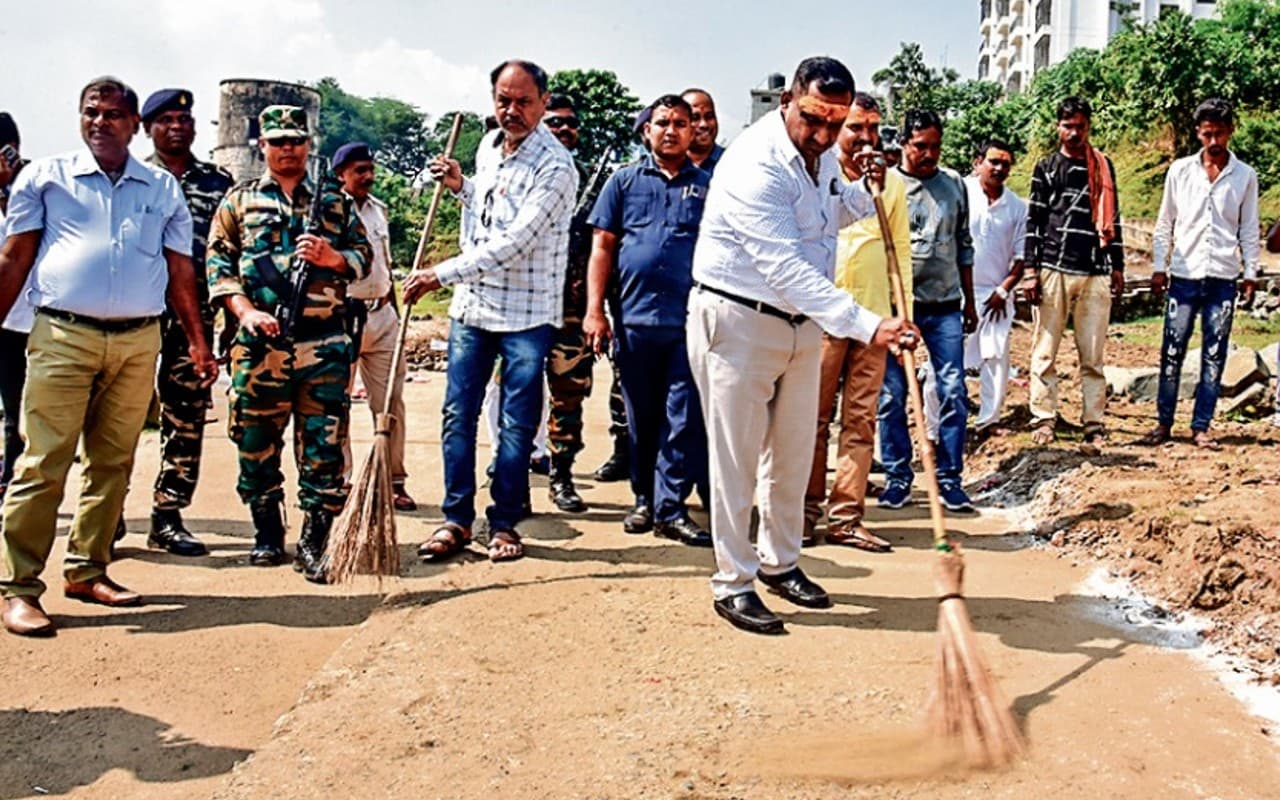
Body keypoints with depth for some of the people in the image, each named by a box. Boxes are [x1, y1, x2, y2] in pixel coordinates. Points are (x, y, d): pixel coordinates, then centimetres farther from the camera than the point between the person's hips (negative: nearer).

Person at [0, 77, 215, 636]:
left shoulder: (163, 189, 13)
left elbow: (180, 271, 14)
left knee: (112, 463, 7)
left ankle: (87, 571, 18)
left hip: (139, 340, 3)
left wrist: (198, 339, 10)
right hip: (63, 336, -3)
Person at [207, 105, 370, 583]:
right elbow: (218, 262, 4)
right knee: (256, 442, 6)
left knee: (324, 448, -2)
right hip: (260, 344, 0)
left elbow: (364, 256, 12)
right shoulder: (240, 200, 11)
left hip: (325, 346, 0)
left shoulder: (336, 200, 13)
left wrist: (333, 258, -9)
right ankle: (267, 536, 22)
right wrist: (245, 310, -10)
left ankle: (313, 545, 6)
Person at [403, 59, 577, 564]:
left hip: (526, 315, -6)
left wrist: (441, 275, -22)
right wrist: (460, 186, 6)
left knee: (517, 425, 3)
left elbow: (513, 243, -23)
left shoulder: (554, 167, -15)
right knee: (458, 415, 7)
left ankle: (505, 524, 16)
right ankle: (456, 519, 17)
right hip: (471, 304, 6)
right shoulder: (487, 147, 9)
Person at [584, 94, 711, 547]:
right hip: (634, 318, 1)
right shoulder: (624, 182, 10)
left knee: (684, 419, -2)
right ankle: (644, 499, 23)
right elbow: (603, 247, 7)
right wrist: (594, 310, -1)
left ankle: (670, 508, 5)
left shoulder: (708, 187, 10)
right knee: (641, 418, 10)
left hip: (690, 321, 0)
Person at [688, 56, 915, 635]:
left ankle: (780, 562, 32)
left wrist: (864, 191, 2)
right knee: (736, 458, 0)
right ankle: (733, 582, 13)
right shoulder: (756, 165, -25)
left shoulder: (821, 154, 3)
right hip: (738, 321, -8)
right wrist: (867, 326, -35)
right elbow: (787, 269, -31)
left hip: (803, 321, 8)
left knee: (792, 452, 15)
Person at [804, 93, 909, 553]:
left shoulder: (892, 183, 12)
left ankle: (846, 517, 8)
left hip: (873, 316, 3)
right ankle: (807, 511, 11)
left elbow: (900, 250, 14)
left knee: (861, 420, 3)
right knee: (814, 417, 1)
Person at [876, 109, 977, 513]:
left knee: (953, 392, -1)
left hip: (944, 305, 3)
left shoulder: (954, 184, 11)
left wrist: (969, 301, 18)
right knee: (892, 394, 2)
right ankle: (897, 476, 13)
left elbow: (964, 246, 17)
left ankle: (949, 478, 8)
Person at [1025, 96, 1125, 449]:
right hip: (1054, 270, -1)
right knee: (1045, 351, 0)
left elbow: (1112, 218, 18)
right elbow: (1033, 221, 4)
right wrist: (1032, 271, -3)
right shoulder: (1046, 168, 8)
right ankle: (1043, 419, 8)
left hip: (1095, 273, 2)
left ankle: (1094, 425, 5)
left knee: (1093, 355, 1)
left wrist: (1117, 266, 14)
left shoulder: (1103, 166, 15)